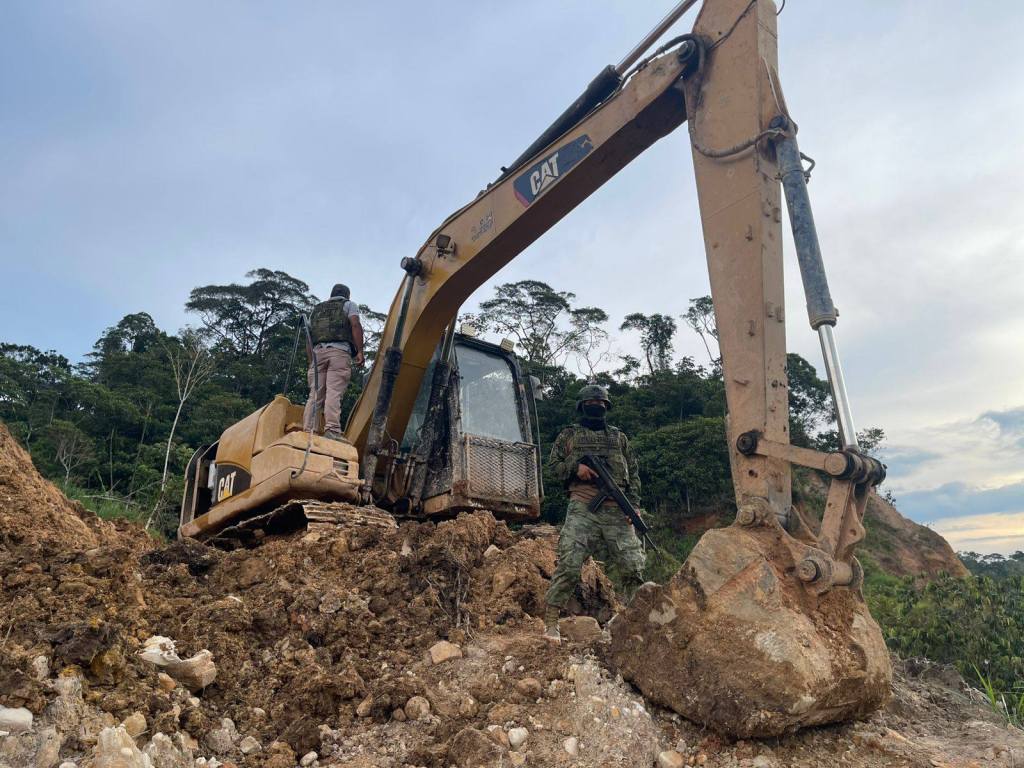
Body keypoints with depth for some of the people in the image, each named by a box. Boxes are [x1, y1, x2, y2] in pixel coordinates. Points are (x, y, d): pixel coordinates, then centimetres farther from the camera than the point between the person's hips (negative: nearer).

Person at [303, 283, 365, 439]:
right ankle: (332, 430, -25)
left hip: (317, 351, 4)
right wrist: (360, 351, -5)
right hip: (339, 351, -4)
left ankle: (308, 432, -9)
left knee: (315, 394, 0)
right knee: (334, 393, -14)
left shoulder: (316, 309, 31)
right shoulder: (349, 304, 18)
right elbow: (355, 325, 0)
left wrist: (310, 360, 24)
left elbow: (309, 334, 23)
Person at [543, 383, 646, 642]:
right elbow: (552, 464, 11)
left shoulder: (619, 437, 21)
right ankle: (550, 622, -3)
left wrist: (633, 505, 5)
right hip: (582, 509, -3)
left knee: (631, 567, 1)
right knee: (569, 565, -11)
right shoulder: (569, 435, 14)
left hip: (617, 512, 3)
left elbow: (633, 473, 18)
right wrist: (575, 467, -9)